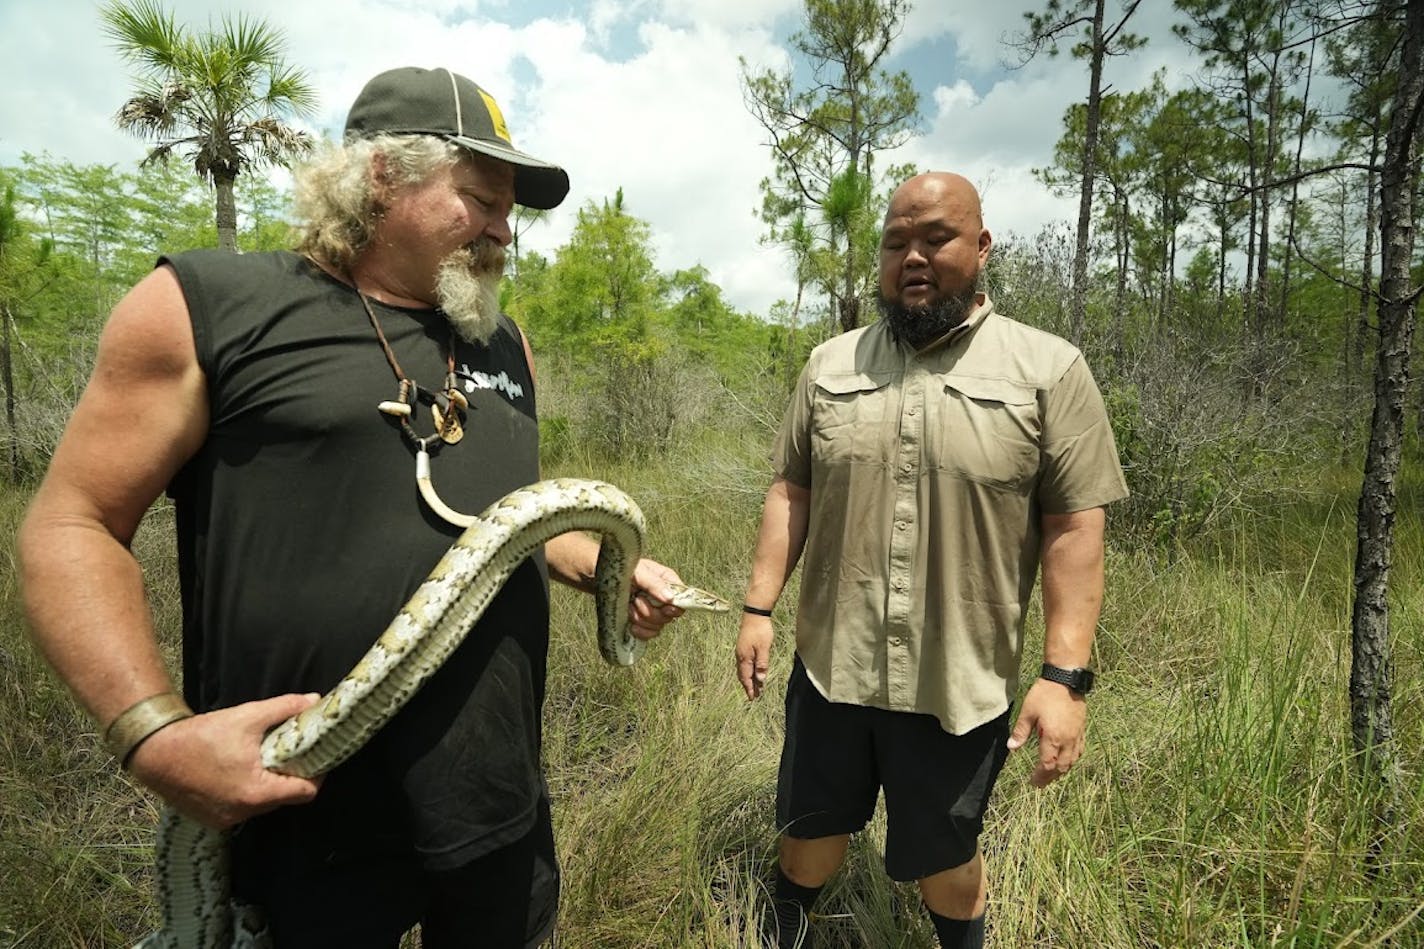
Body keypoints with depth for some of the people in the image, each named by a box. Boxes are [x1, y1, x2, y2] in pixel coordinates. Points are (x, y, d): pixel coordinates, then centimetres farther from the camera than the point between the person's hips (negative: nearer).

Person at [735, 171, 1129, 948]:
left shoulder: (1049, 370, -7)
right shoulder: (830, 365, 2)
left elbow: (1074, 528, -9)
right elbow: (790, 492, 5)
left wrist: (1065, 675, -13)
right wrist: (758, 607, 1)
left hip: (960, 683, -2)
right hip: (831, 667, 3)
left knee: (943, 858, 20)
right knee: (810, 831, 23)